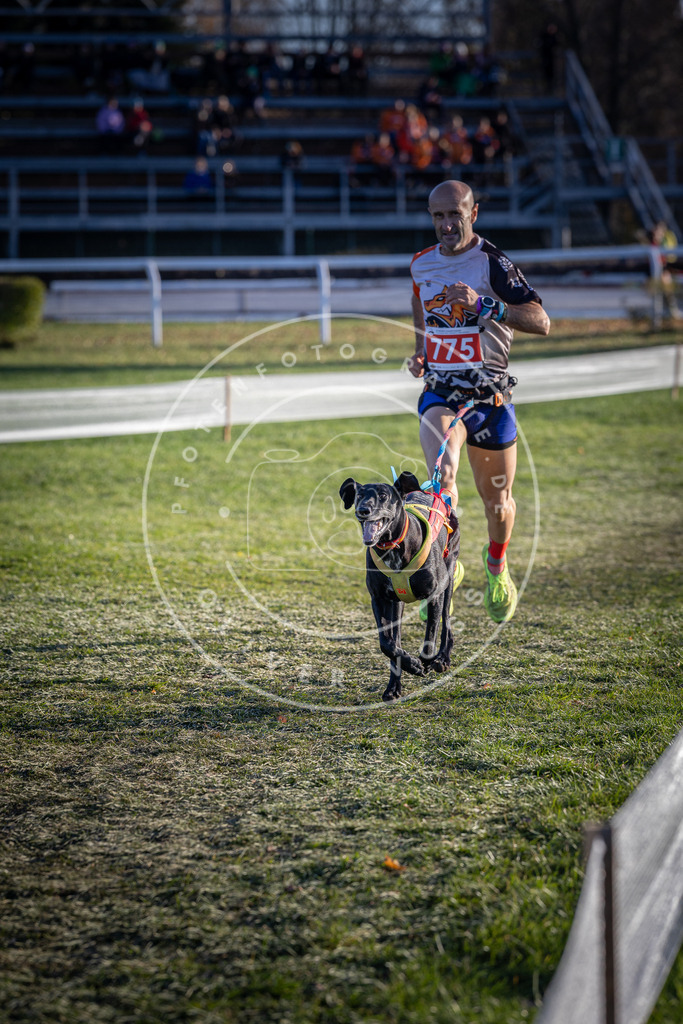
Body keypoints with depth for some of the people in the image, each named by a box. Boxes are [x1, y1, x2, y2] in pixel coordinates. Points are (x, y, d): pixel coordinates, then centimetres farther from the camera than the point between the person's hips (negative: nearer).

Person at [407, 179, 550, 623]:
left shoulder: (492, 263, -11)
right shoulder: (421, 264, 5)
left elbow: (541, 322, -19)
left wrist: (484, 304, -31)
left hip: (490, 394, -2)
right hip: (440, 391, 2)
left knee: (496, 500, 10)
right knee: (443, 478, -27)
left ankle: (497, 565, 39)